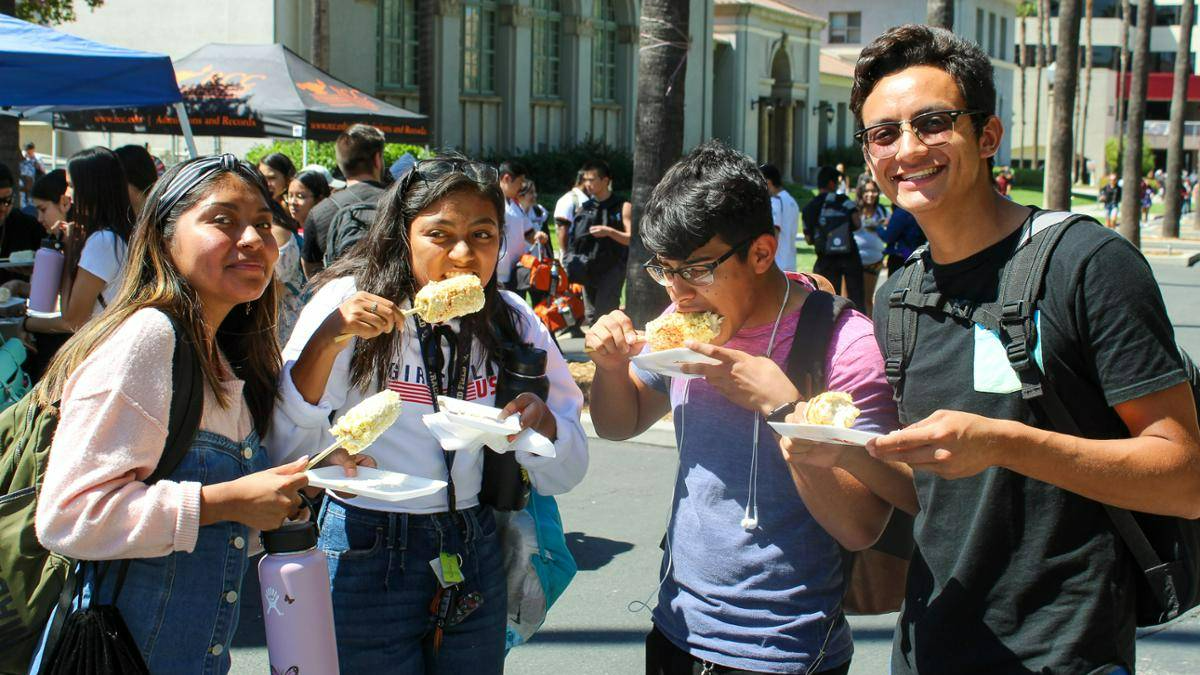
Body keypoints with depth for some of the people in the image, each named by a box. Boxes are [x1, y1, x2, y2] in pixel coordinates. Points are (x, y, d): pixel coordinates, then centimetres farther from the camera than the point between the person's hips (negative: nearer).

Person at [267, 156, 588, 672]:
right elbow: (284, 451, -17)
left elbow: (565, 474, 1)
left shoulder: (511, 320, -1)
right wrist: (327, 340, -28)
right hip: (366, 551, -3)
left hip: (474, 550, 3)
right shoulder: (348, 303, -10)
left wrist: (541, 422, -20)